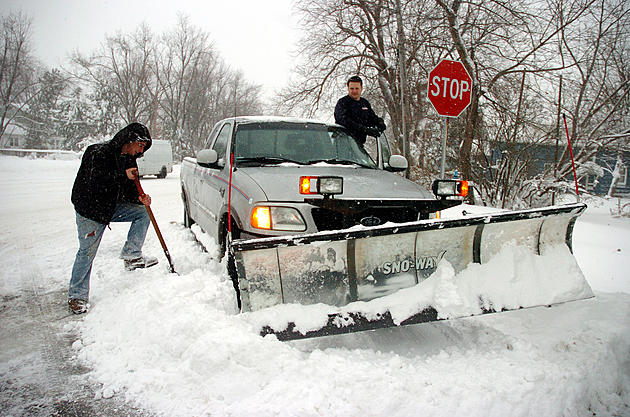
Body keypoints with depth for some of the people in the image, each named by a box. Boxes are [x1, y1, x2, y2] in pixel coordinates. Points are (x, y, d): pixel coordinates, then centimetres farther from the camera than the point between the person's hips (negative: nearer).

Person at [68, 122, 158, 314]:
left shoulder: (129, 160, 6)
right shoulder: (98, 153, -17)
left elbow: (128, 191, 8)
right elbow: (95, 182, -30)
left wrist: (139, 198, -12)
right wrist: (123, 176, -30)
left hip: (112, 207, 7)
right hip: (90, 210, -7)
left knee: (143, 212, -4)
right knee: (87, 252, -4)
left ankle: (132, 255, -2)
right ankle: (76, 296, 9)